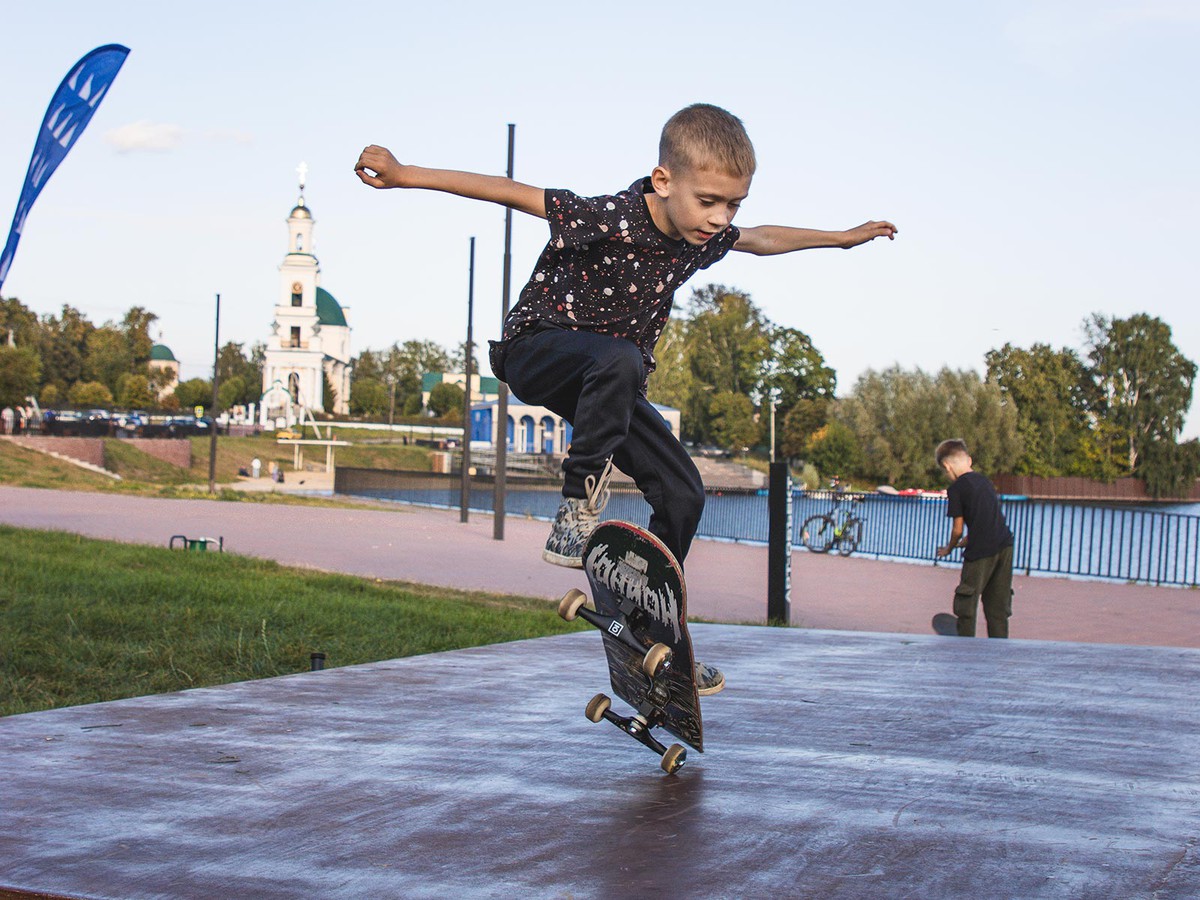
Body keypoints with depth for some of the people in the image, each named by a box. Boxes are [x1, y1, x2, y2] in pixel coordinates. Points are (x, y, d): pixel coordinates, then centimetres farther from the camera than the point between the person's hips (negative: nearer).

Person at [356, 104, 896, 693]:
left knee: (682, 493, -2)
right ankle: (576, 512, -31)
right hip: (538, 350, -7)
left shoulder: (701, 239, -8)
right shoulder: (610, 220, -29)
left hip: (605, 381, 7)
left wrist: (845, 237, 26)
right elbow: (508, 192, -26)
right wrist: (403, 175, -29)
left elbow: (761, 239, 15)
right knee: (620, 359, -41)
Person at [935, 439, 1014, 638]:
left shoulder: (956, 488, -4)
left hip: (981, 552, -7)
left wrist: (949, 549, 17)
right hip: (1004, 545, 7)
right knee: (998, 607, 11)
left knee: (966, 606, 4)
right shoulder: (984, 482, 17)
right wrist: (963, 542, 28)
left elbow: (958, 529, -2)